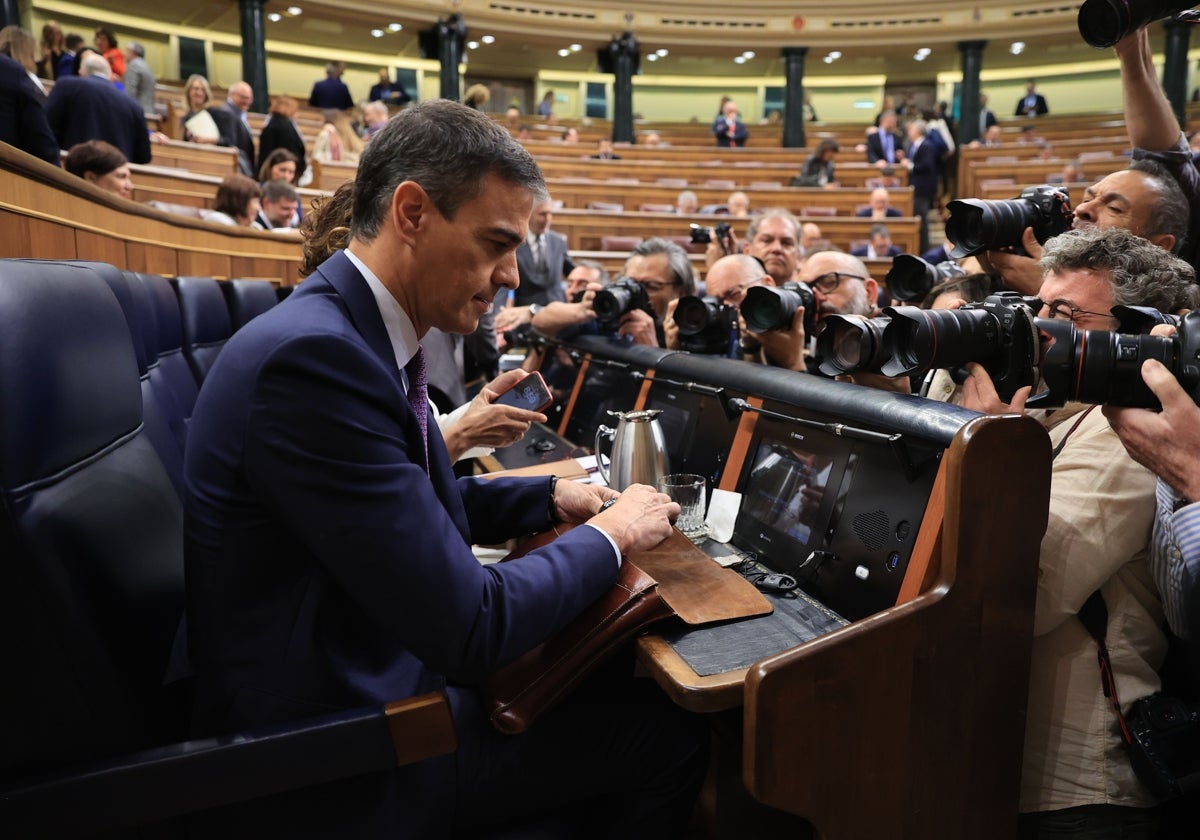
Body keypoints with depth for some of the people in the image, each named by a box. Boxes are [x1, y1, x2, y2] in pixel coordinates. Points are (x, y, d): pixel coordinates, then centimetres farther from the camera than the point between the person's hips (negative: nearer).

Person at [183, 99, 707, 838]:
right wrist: (610, 536, -12)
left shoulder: (351, 330, 1)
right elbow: (470, 626, -28)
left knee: (620, 678, 15)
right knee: (671, 740, -2)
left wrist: (552, 499, 3)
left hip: (372, 670, 9)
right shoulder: (314, 353, -29)